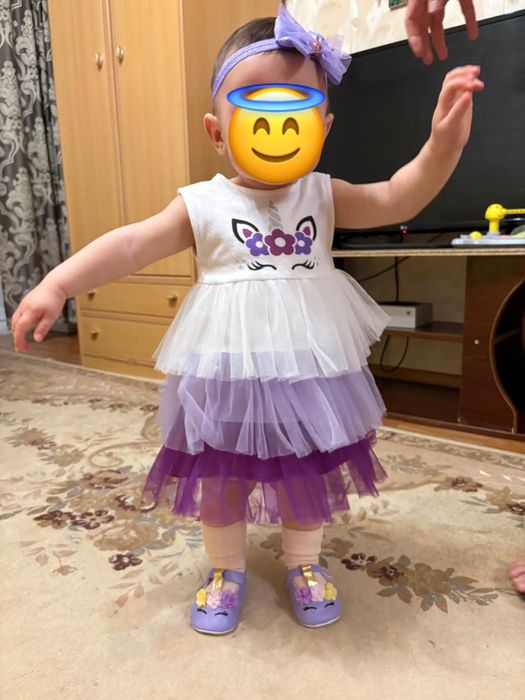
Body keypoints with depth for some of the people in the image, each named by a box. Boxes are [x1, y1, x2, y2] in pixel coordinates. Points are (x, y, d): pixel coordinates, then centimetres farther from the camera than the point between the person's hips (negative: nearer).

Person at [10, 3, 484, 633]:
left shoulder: (325, 196, 2)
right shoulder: (203, 205, -5)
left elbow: (397, 200, -5)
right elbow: (132, 244, -10)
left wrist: (442, 145, -22)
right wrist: (58, 284, -18)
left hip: (308, 370, 3)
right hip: (225, 374, -1)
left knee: (309, 475, 18)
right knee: (219, 477, 13)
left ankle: (303, 562, 45)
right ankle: (227, 570, 40)